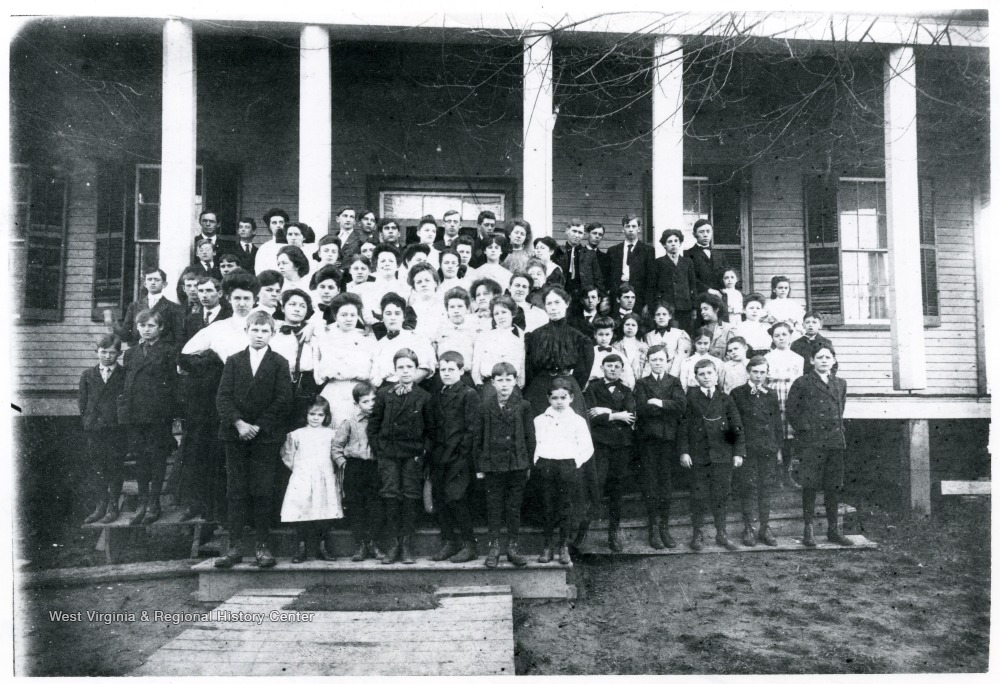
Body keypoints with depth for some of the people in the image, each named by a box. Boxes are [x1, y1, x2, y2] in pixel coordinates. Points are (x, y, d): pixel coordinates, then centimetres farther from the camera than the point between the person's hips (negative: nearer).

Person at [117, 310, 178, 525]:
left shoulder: (168, 352, -1)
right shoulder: (131, 353, 15)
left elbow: (174, 384, -4)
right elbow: (125, 384, 15)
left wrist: (173, 414, -9)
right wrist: (124, 408, 5)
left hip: (158, 414, -5)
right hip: (134, 414, 5)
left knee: (157, 458, 1)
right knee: (140, 458, 9)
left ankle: (154, 504, 10)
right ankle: (142, 503, 17)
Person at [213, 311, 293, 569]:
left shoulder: (279, 363, 4)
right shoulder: (233, 361, 11)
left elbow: (283, 400, -4)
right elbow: (223, 397, 2)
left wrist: (258, 426, -11)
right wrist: (238, 423, -12)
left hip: (266, 436, -2)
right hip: (235, 435, 2)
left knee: (262, 492, -1)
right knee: (236, 491, 3)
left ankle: (261, 545, 8)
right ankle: (235, 546, 8)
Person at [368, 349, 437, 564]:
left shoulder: (423, 397, 3)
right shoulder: (384, 394, 5)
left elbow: (431, 428, 8)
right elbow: (373, 424, 9)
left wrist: (424, 450, -2)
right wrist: (377, 449, 1)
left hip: (413, 455, 0)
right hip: (388, 454, 0)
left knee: (411, 498, 0)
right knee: (391, 497, -2)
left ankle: (407, 547, 8)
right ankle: (392, 546, 6)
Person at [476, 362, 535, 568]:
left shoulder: (523, 406, 0)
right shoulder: (485, 406, -1)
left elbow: (530, 437, 4)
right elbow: (478, 437, 2)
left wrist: (529, 464, 1)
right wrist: (479, 466, 0)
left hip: (517, 464, 0)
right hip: (492, 464, 0)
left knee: (514, 507, 8)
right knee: (493, 507, 7)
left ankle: (512, 547, 19)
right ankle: (494, 547, 19)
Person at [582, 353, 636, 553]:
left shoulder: (626, 391, 15)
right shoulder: (593, 389, 6)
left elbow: (631, 416, -3)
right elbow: (592, 417, -7)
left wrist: (607, 412, -9)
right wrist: (617, 416, -7)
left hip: (622, 445, 3)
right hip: (600, 444, -3)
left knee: (617, 492, 7)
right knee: (595, 489, -12)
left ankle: (613, 535, 17)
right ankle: (582, 530, -3)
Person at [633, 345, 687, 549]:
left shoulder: (675, 382, 11)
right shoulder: (641, 383, 8)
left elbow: (681, 405, -7)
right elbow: (642, 409, -9)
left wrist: (659, 403, -14)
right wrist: (668, 408, -11)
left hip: (669, 439, 1)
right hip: (648, 439, -1)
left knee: (666, 483, 4)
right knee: (650, 484, -1)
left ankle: (665, 528, 12)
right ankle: (654, 529, 7)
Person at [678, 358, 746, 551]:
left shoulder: (725, 399, 6)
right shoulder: (690, 396, 0)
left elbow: (737, 427, 6)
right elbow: (683, 425, -2)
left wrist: (738, 452, -3)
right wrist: (684, 451, -8)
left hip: (723, 455, 2)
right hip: (698, 455, -2)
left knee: (721, 495, 7)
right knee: (698, 496, 2)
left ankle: (721, 534, 20)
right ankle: (697, 534, 15)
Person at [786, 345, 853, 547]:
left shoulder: (841, 384, 15)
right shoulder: (802, 383, 0)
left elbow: (840, 411, 22)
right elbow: (791, 411, 0)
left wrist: (837, 430, 10)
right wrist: (804, 429, -5)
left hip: (835, 441, 4)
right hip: (810, 442, -4)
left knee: (834, 487, 8)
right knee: (810, 486, -3)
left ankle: (834, 529, 18)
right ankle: (808, 530, 4)